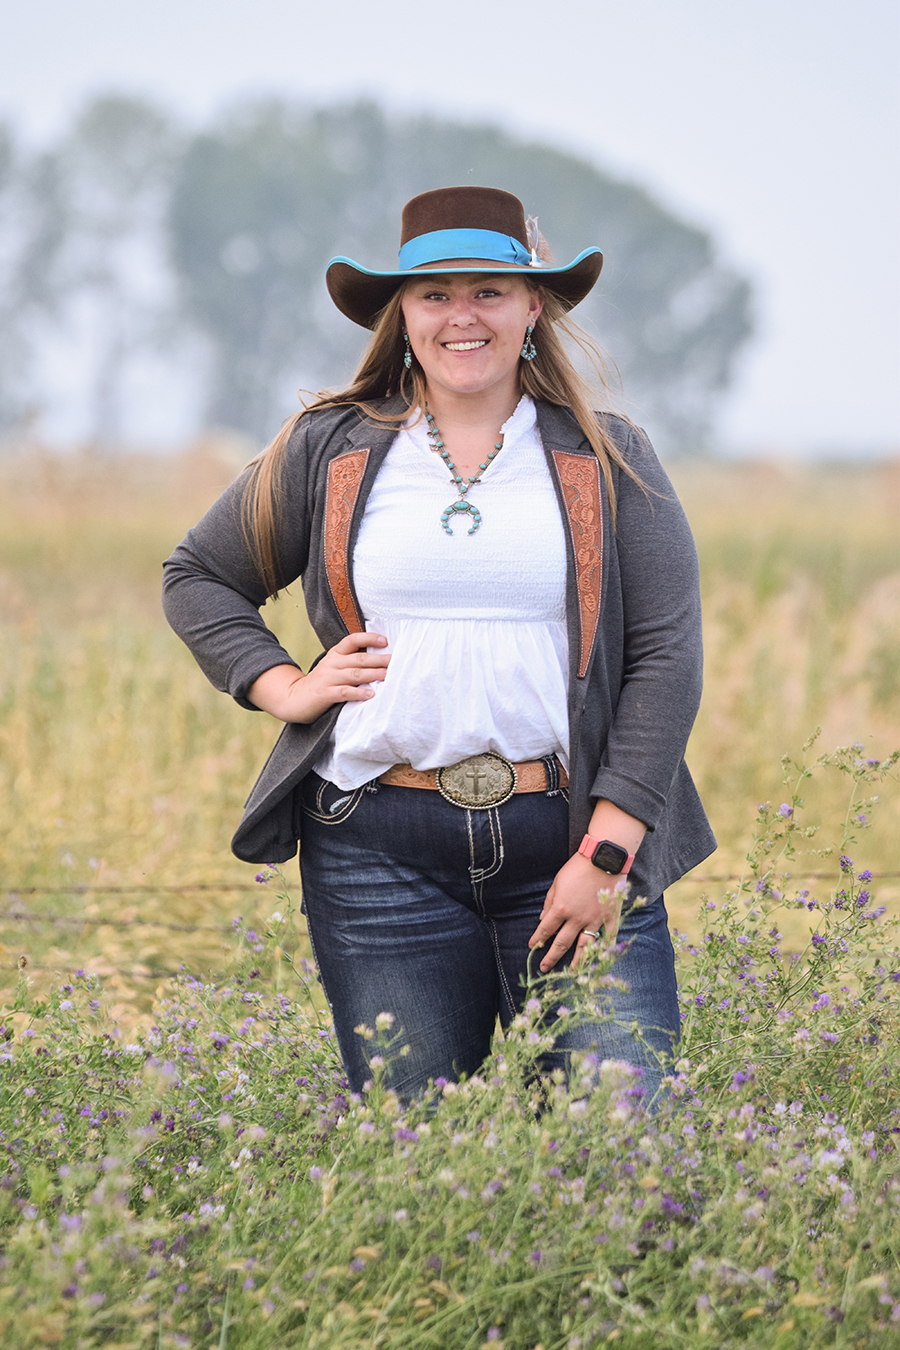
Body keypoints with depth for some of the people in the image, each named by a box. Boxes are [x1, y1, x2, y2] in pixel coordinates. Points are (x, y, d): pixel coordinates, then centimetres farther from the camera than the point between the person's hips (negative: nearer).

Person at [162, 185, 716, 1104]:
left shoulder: (607, 462, 7)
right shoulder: (330, 451, 9)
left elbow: (666, 657, 1)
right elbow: (198, 577, 21)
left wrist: (607, 853, -8)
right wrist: (284, 687, 4)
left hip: (571, 840, 0)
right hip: (382, 854, 1)